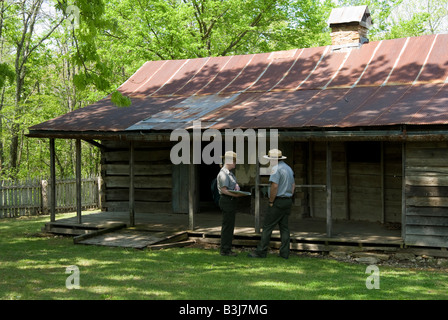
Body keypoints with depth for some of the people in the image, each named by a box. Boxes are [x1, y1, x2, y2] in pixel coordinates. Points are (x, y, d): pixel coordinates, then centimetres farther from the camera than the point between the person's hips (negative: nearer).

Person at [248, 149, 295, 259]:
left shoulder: (276, 169, -13)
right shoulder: (289, 168, 16)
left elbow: (274, 186, -22)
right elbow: (293, 185, 20)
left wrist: (271, 202, -14)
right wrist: (289, 198, 17)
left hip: (278, 201, -9)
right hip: (288, 202, 9)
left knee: (267, 227, -4)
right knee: (284, 227, 9)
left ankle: (261, 251, -2)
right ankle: (284, 253, 8)